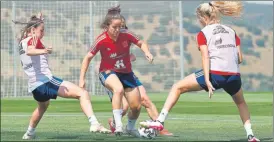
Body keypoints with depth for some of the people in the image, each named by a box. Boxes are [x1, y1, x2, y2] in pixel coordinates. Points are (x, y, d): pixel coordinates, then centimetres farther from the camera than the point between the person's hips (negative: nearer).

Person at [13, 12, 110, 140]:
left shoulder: (22, 42, 18)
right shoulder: (33, 39, -6)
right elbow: (29, 51, -30)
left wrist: (37, 20, 47)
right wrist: (43, 51, -51)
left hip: (34, 86, 10)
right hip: (46, 80, -10)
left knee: (43, 106, 42)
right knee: (82, 93, -16)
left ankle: (29, 133, 52)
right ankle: (94, 123, -37)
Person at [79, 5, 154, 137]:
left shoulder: (126, 35, -16)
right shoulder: (101, 40, -20)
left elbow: (141, 43, 3)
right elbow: (88, 58, -10)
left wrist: (147, 52, -19)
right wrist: (82, 79, -11)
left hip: (126, 73, 4)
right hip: (108, 72, -3)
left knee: (136, 106, 1)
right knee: (119, 89, -39)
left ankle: (130, 128, 34)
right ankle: (118, 125, -34)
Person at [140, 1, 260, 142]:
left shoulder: (203, 33, 6)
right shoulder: (231, 31, 18)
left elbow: (205, 57, -8)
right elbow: (240, 58, 13)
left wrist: (207, 80, -17)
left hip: (215, 74, -4)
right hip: (234, 76, 4)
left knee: (178, 87, 11)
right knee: (241, 102, 34)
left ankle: (160, 121, 0)